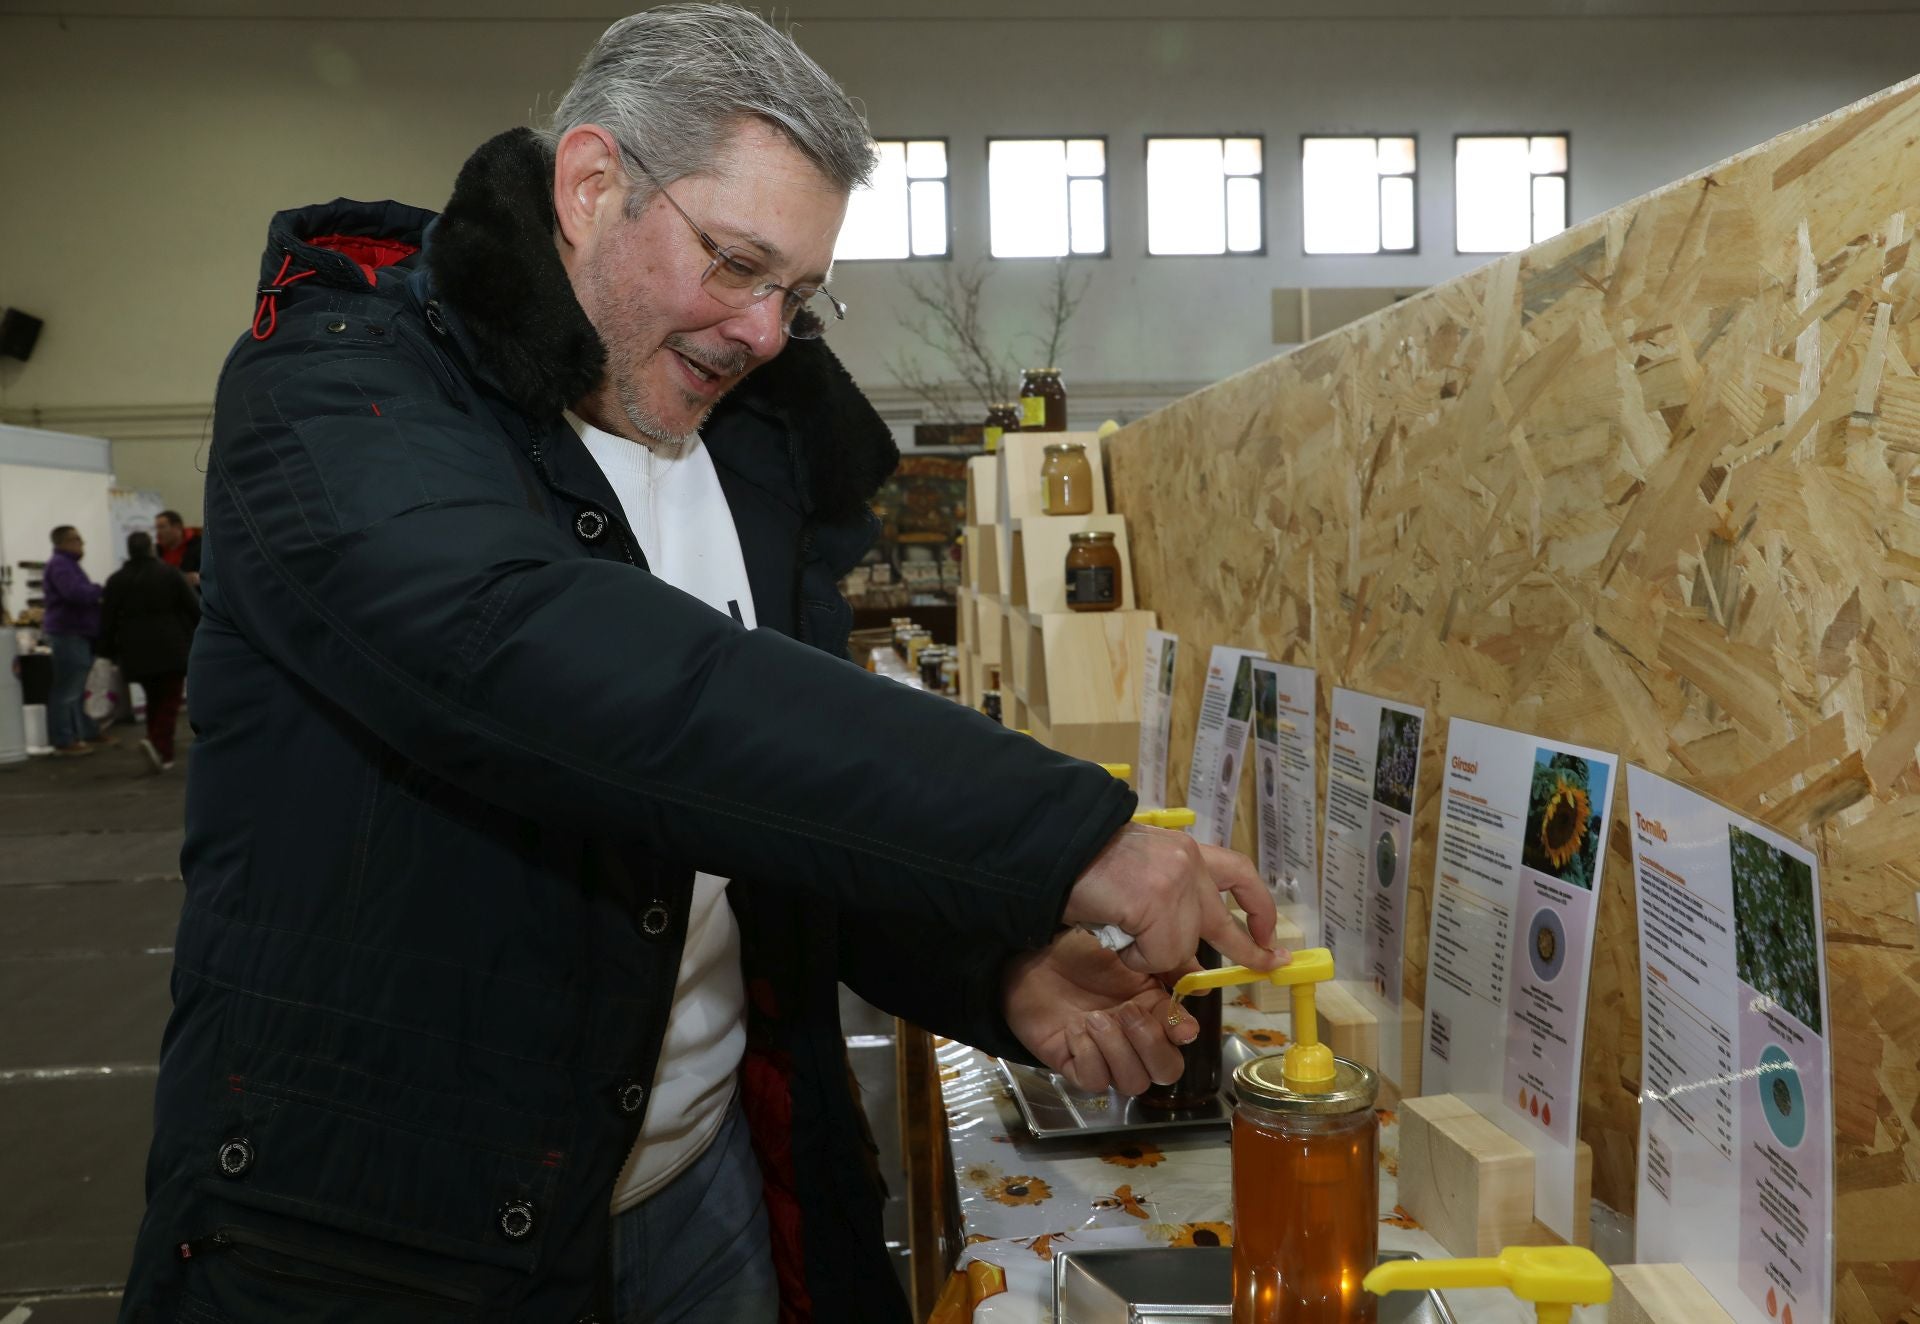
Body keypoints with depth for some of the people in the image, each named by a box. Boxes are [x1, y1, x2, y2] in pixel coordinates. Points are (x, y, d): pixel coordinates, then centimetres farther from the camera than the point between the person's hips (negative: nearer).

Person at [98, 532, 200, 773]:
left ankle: (162, 752, 15)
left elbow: (107, 620, 4)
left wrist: (108, 651, 13)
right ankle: (159, 744, -21)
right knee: (170, 699, 0)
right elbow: (194, 607, -6)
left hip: (137, 652, 3)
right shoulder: (170, 574, -5)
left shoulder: (116, 581, 4)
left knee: (154, 699, 16)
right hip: (171, 650, -3)